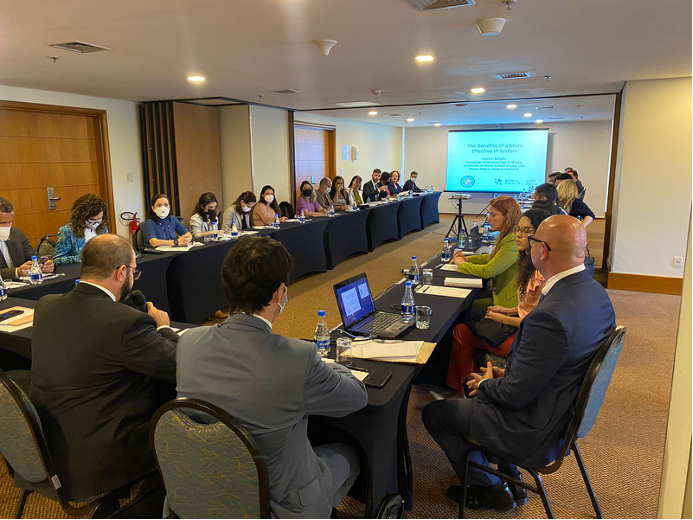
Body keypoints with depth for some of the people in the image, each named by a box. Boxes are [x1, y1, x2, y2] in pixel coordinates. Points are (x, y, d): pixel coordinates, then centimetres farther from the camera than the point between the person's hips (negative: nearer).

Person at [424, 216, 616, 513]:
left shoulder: (550, 315, -36)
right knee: (475, 385, 26)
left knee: (434, 413, 5)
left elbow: (516, 394, -26)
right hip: (566, 408, 9)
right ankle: (510, 478, 34)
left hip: (537, 433, -9)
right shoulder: (595, 292, -6)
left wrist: (486, 383, -5)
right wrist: (507, 373, 5)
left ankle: (490, 490, 25)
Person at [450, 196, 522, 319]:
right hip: (500, 291, 9)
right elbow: (493, 257, 20)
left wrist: (462, 264, -10)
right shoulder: (507, 236, 6)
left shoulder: (513, 241, -26)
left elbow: (487, 271, -25)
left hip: (508, 301, -9)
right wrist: (467, 259, 5)